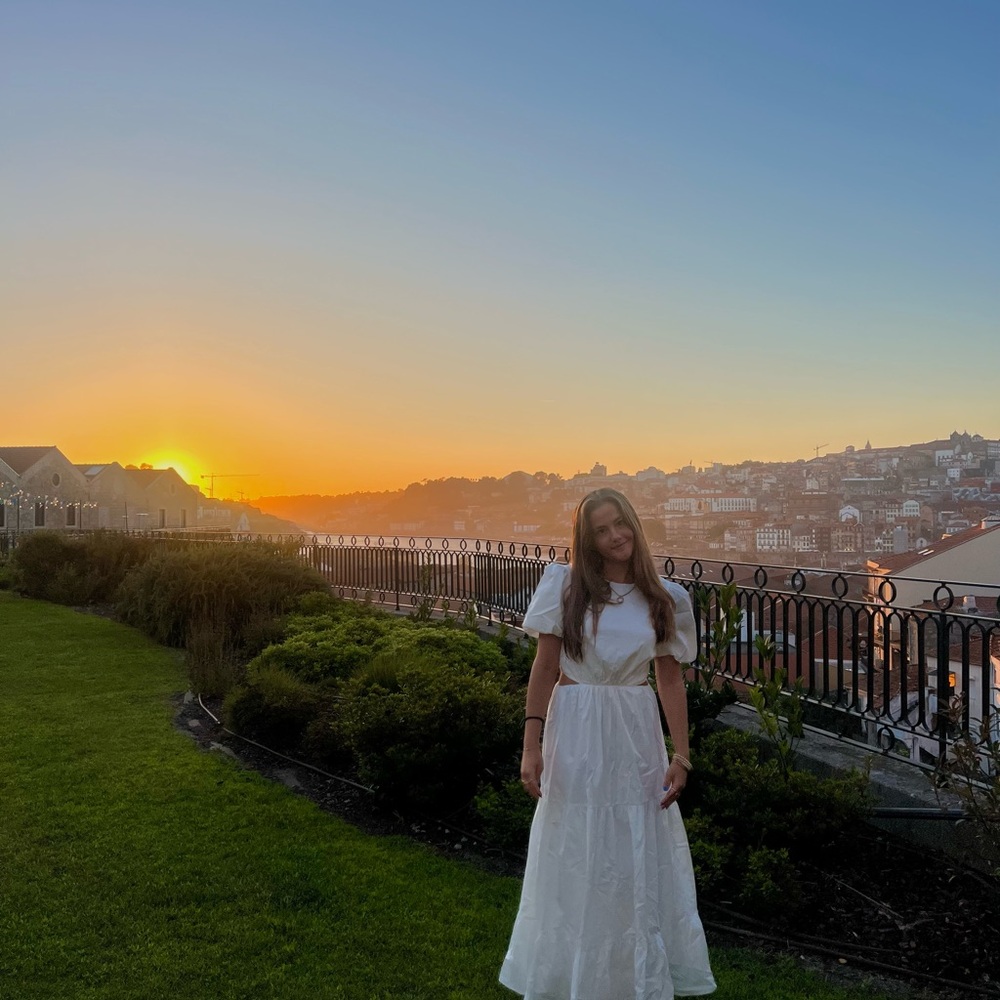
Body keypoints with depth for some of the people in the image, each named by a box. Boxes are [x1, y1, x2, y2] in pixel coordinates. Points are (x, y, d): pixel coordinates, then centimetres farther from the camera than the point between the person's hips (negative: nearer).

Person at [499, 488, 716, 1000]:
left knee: (641, 862, 8)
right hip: (575, 732, -1)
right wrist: (532, 744, -9)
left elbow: (671, 679, 5)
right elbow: (544, 668, -4)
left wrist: (681, 755, -1)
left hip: (636, 733, 2)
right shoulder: (565, 586, -4)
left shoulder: (664, 599, 2)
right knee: (573, 861, 9)